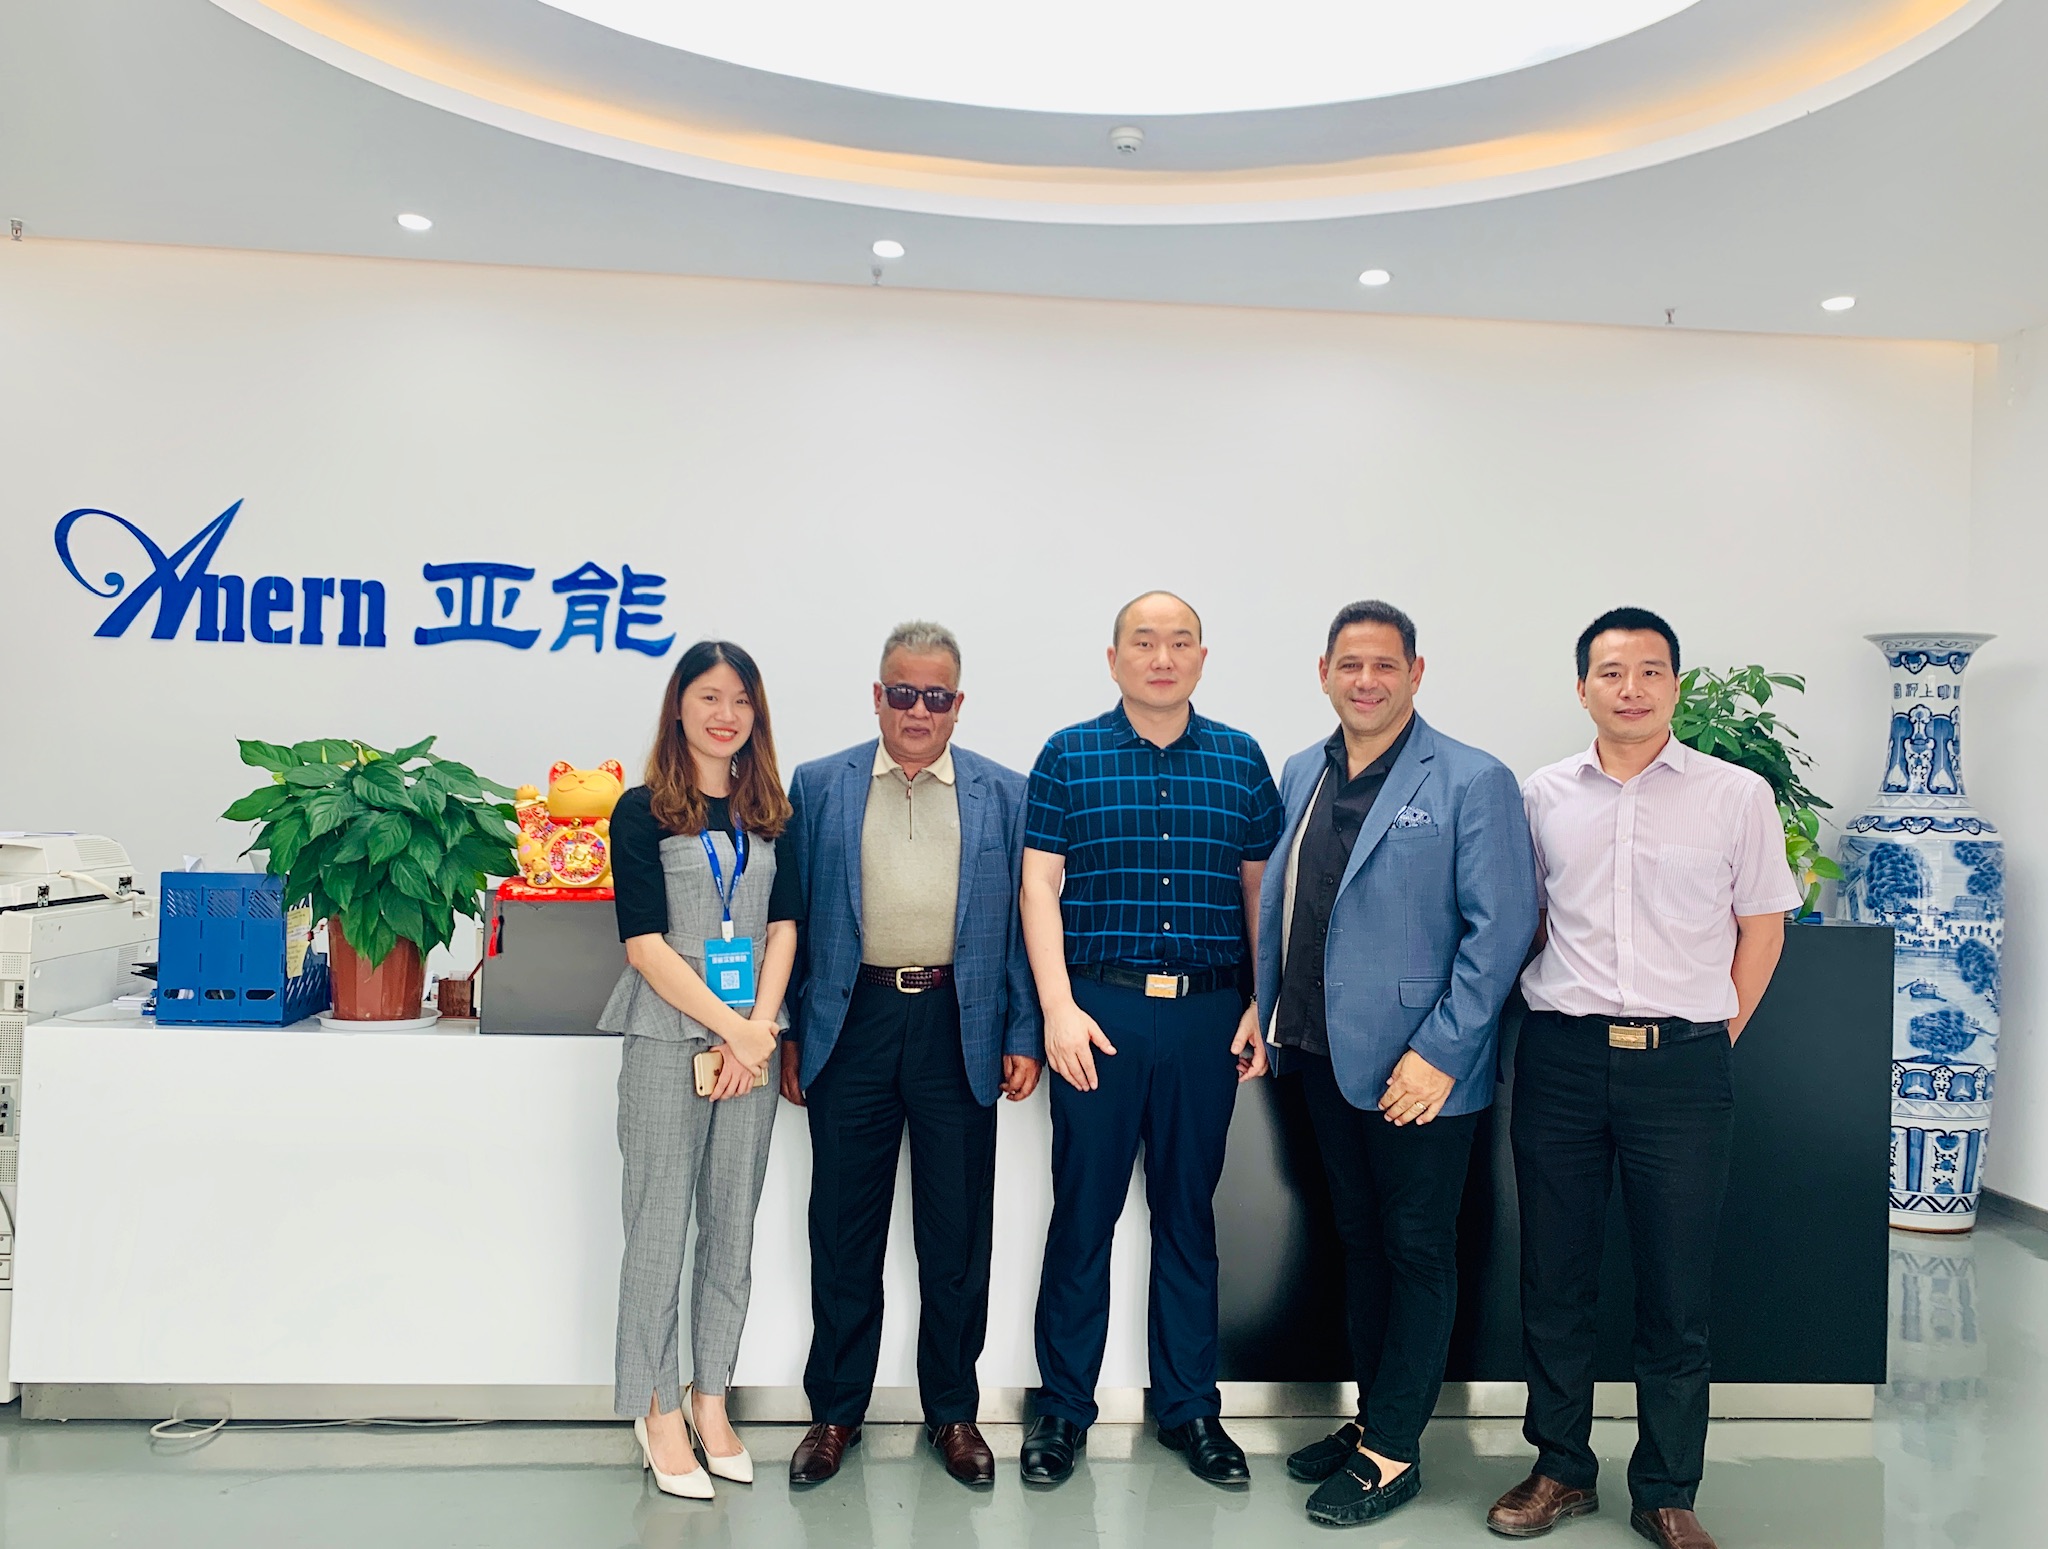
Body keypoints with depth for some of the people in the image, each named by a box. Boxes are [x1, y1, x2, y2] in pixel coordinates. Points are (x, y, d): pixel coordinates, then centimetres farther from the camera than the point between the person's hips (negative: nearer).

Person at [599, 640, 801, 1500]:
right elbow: (645, 944, -9)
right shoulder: (642, 810, -3)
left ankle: (710, 1400, 24)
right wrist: (729, 1030, -13)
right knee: (660, 1227, 3)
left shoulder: (769, 809, 9)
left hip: (751, 1043, 4)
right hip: (669, 1041, -4)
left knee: (733, 1226, 10)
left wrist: (759, 1027, -9)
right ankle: (658, 1409, 18)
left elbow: (784, 924, 5)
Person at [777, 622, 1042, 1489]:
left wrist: (1025, 1038, 0)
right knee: (843, 1230, 9)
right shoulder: (818, 787, 6)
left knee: (957, 1233, 10)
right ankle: (836, 1410, 26)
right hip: (852, 1023, 0)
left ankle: (953, 1411, 27)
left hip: (959, 1028, 0)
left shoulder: (1005, 795, 6)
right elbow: (791, 916, 6)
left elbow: (1024, 922, 6)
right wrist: (789, 1034, 2)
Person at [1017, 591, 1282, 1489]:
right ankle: (1062, 1407, 21)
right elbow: (1039, 885, -1)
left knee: (1189, 1212, 12)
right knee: (1082, 1211, 6)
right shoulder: (1069, 757, 2)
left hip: (1208, 1015, 2)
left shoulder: (1241, 762, 7)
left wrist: (1263, 1008, 3)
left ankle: (1189, 1405, 27)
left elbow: (1259, 889, 10)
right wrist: (1059, 1007, -9)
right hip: (1099, 1009, -2)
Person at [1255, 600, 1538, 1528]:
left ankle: (1392, 1453, 21)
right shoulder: (1302, 774, 8)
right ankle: (1371, 1421, 34)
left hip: (1417, 1071, -6)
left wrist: (1439, 1053, -17)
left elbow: (1502, 927, -14)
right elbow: (1275, 899, 16)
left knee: (1416, 1254, 8)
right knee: (1359, 1243, 19)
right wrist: (1265, 1013, 11)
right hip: (1325, 1057, 6)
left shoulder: (1473, 782, -11)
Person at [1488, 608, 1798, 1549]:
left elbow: (1762, 925, 7)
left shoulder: (1736, 795, 2)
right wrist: (1561, 1011, 8)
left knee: (1676, 1293, 5)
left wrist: (1717, 1033, 3)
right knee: (1553, 1278, 9)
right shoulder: (1542, 797, 7)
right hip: (1560, 1057, 2)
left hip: (1682, 1062, -1)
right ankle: (1561, 1470, 26)